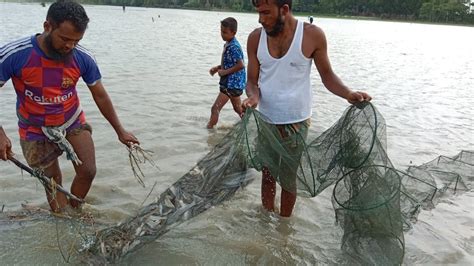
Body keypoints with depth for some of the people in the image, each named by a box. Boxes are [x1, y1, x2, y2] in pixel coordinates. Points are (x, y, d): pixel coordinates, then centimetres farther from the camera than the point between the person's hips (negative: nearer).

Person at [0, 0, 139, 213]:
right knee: (53, 182, 8)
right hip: (36, 132, -2)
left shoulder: (82, 58, -18)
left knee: (87, 172, -4)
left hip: (74, 124, 2)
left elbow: (100, 95, -5)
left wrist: (120, 131, 0)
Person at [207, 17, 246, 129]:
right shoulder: (228, 44, 9)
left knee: (215, 109, -8)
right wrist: (218, 68, 6)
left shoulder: (234, 47, -20)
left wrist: (225, 72, -19)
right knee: (238, 109, 23)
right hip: (234, 83, 10)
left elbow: (240, 65, -26)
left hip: (232, 83, -10)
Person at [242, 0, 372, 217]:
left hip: (296, 123, -2)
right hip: (265, 121, 3)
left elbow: (327, 74, -1)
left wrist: (348, 94, -19)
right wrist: (253, 96, -23)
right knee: (267, 174, 15)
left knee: (288, 177, 10)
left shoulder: (312, 35, -11)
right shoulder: (256, 38, -4)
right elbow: (252, 80, -1)